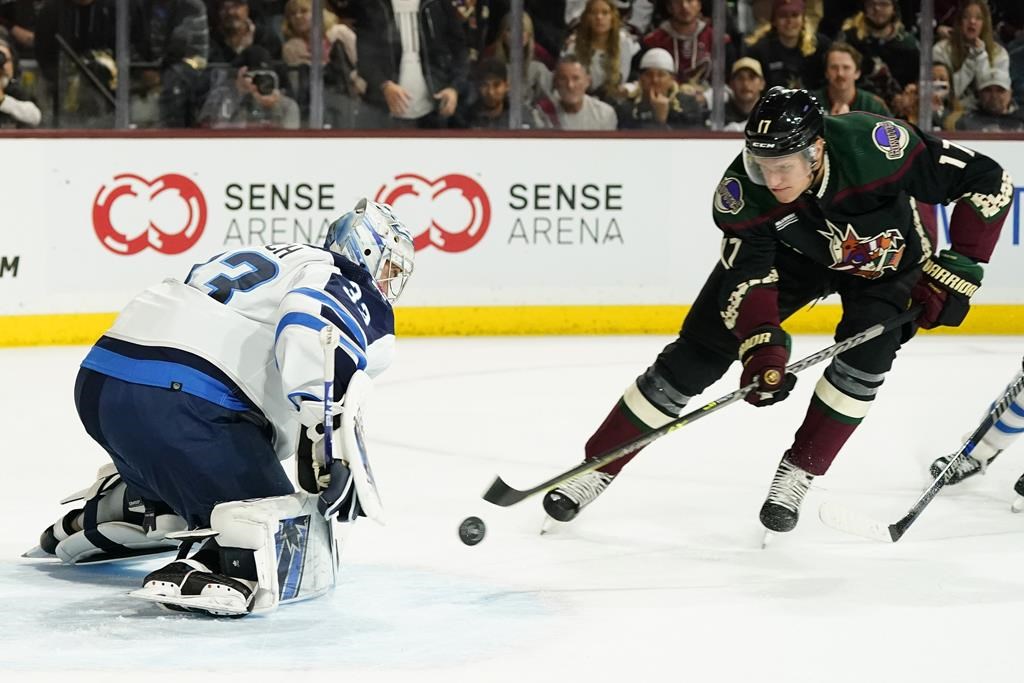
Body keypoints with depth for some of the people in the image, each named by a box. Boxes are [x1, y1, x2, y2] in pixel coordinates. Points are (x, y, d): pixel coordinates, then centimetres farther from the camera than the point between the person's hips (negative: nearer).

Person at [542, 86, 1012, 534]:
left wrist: (955, 270, -30)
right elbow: (745, 276, -27)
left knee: (865, 353, -25)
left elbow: (987, 181, -31)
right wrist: (762, 343, -44)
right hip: (793, 249, 1)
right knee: (698, 353, -5)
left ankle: (797, 473, -5)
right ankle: (598, 467, 3)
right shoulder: (741, 191, -33)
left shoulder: (877, 148, -40)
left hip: (889, 252, -1)